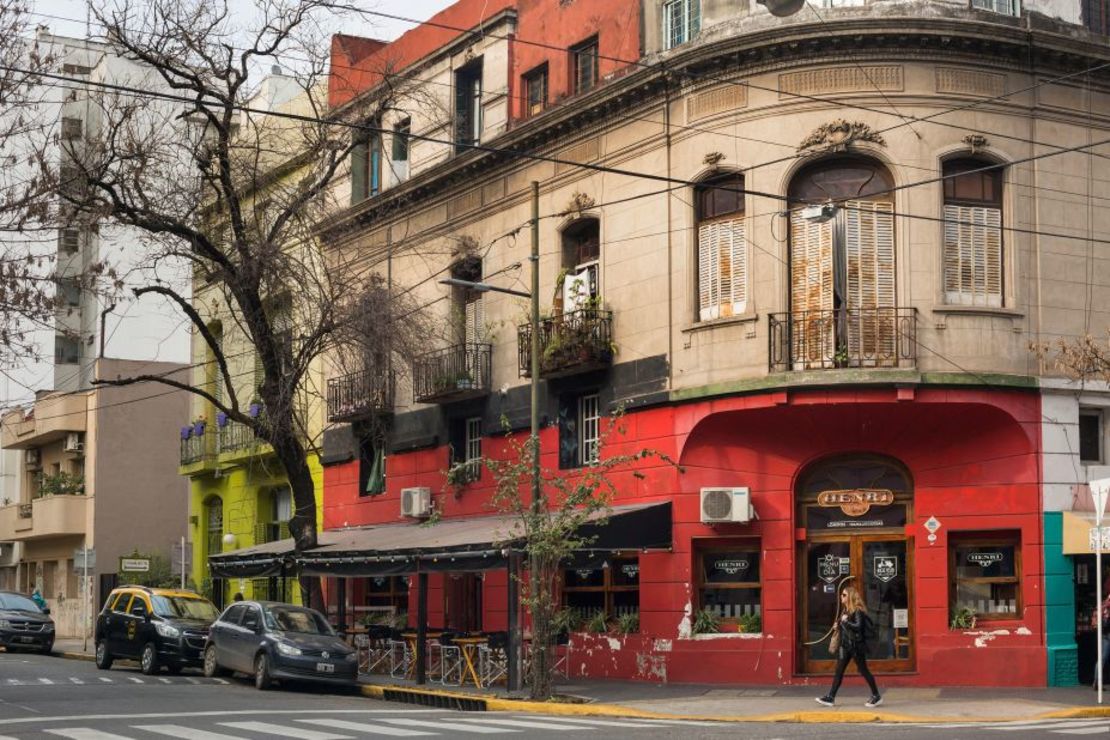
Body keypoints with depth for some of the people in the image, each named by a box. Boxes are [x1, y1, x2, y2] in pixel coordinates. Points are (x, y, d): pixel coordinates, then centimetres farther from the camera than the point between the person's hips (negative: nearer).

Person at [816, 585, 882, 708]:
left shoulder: (858, 611, -14)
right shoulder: (845, 610, 13)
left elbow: (858, 626, -26)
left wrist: (845, 621, -21)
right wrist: (839, 626, 3)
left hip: (856, 646, -9)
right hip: (845, 645, 9)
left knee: (863, 670, 1)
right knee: (839, 671, 5)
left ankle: (876, 696, 13)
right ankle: (830, 698, 4)